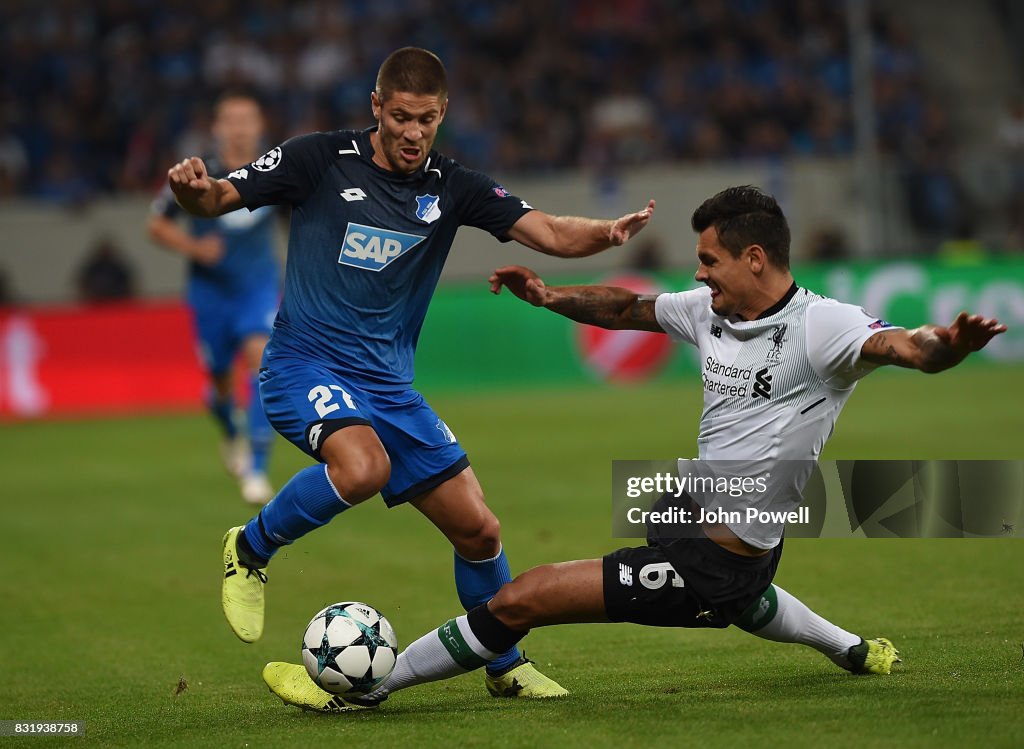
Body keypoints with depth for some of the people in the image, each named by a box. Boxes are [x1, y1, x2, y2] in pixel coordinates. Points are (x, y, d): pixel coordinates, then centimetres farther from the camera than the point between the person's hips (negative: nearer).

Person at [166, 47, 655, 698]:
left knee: (478, 529, 1)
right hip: (305, 367, -5)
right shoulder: (323, 159, -6)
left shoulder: (452, 189, 4)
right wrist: (191, 187, -29)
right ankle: (250, 551, -9)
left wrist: (609, 232, -26)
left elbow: (548, 233, -5)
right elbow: (215, 199, -5)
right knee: (364, 468, -36)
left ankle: (506, 666, 24)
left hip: (389, 384, 5)